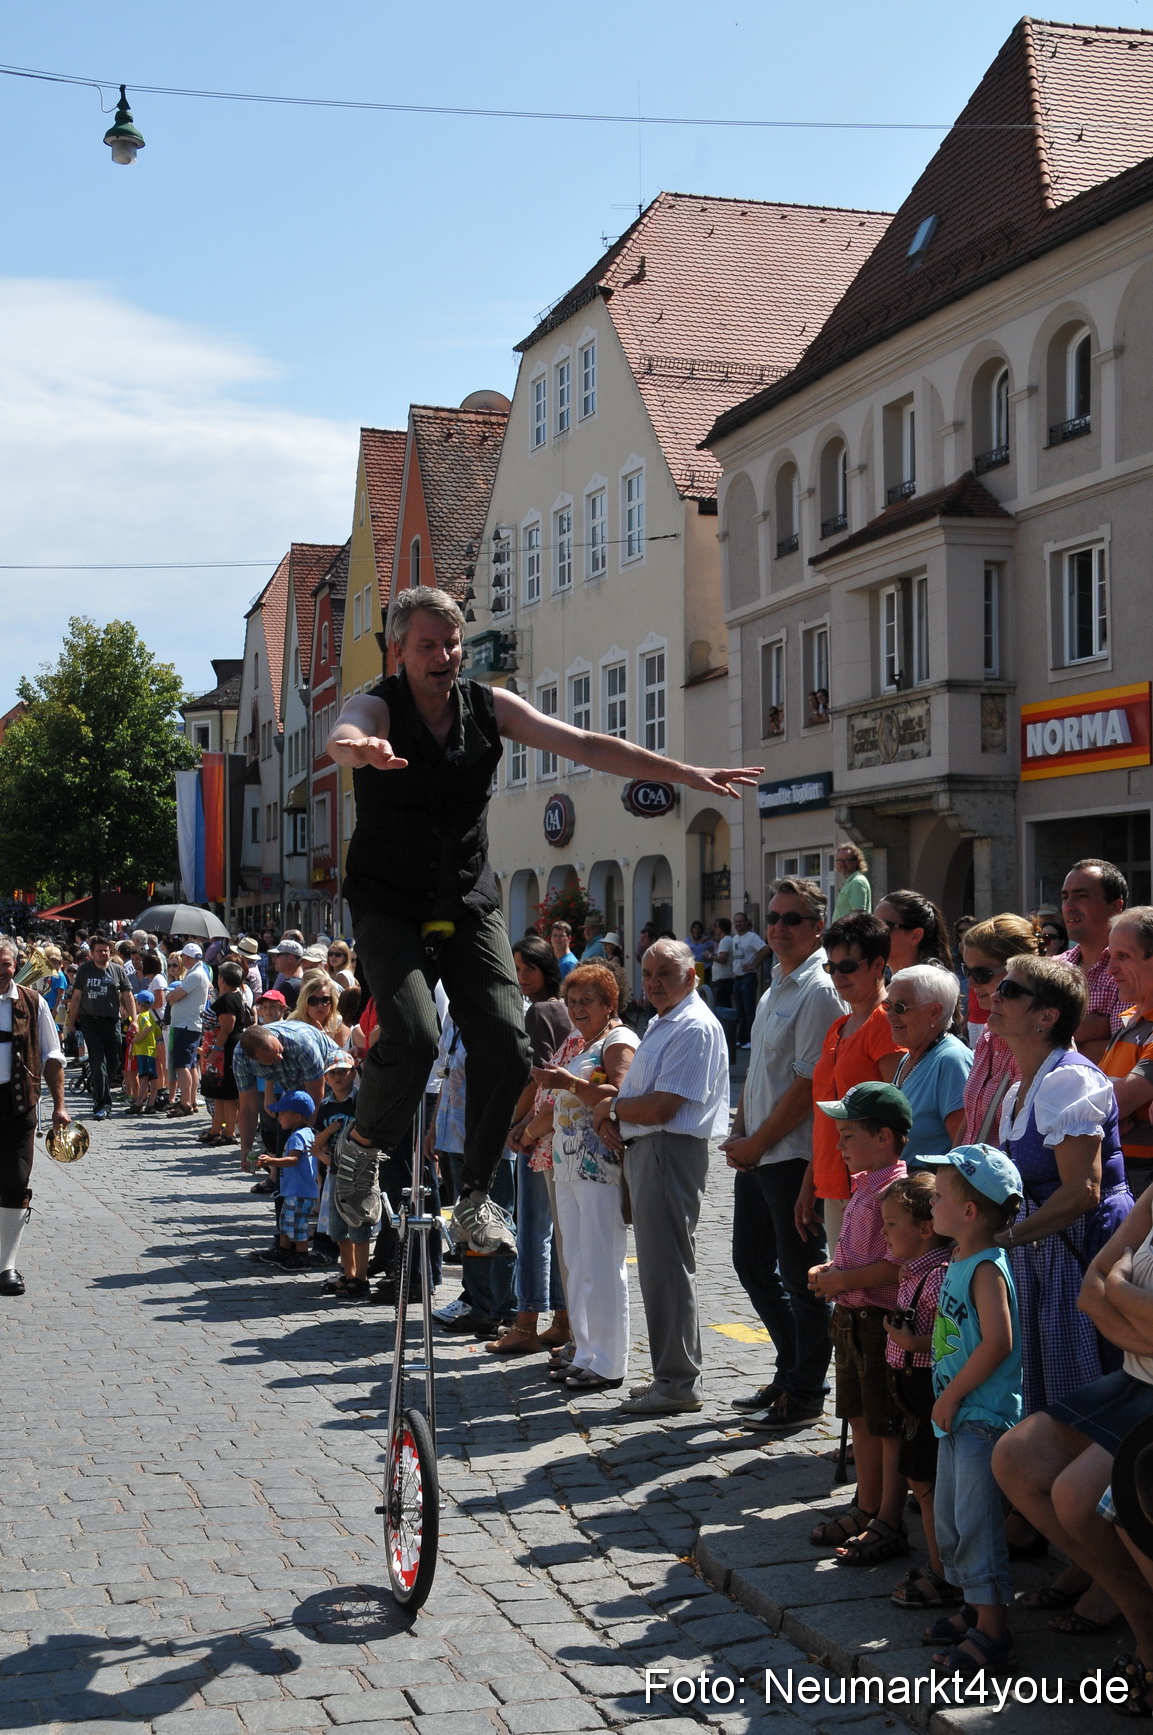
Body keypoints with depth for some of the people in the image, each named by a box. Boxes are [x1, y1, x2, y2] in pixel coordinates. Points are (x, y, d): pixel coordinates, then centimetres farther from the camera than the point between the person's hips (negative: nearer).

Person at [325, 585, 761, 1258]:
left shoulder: (490, 706, -1)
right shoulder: (377, 708, -12)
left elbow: (585, 745, -4)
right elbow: (345, 736, -37)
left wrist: (685, 772, -12)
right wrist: (358, 748, -63)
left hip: (470, 900, 4)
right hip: (389, 901, -4)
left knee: (507, 1047, -9)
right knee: (414, 1034, -25)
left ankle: (475, 1197, 7)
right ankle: (362, 1147, 4)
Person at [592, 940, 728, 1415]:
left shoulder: (695, 1028, -14)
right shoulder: (660, 1023, 19)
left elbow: (660, 1108, -21)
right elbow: (640, 1094, 25)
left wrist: (611, 1108, -4)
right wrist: (612, 1120, 4)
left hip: (670, 1153, -10)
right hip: (642, 1150, 10)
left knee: (667, 1269, -6)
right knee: (657, 1267, 13)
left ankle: (678, 1384, 0)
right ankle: (670, 1374, 20)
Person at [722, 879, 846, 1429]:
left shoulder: (820, 992, -15)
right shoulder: (776, 987, 15)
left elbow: (808, 1084, -18)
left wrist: (756, 1144, -13)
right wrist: (739, 1132, 7)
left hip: (795, 1156, -10)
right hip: (755, 1153, 10)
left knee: (801, 1275, 1)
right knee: (752, 1264, 17)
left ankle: (804, 1393, 13)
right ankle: (791, 1370, 32)